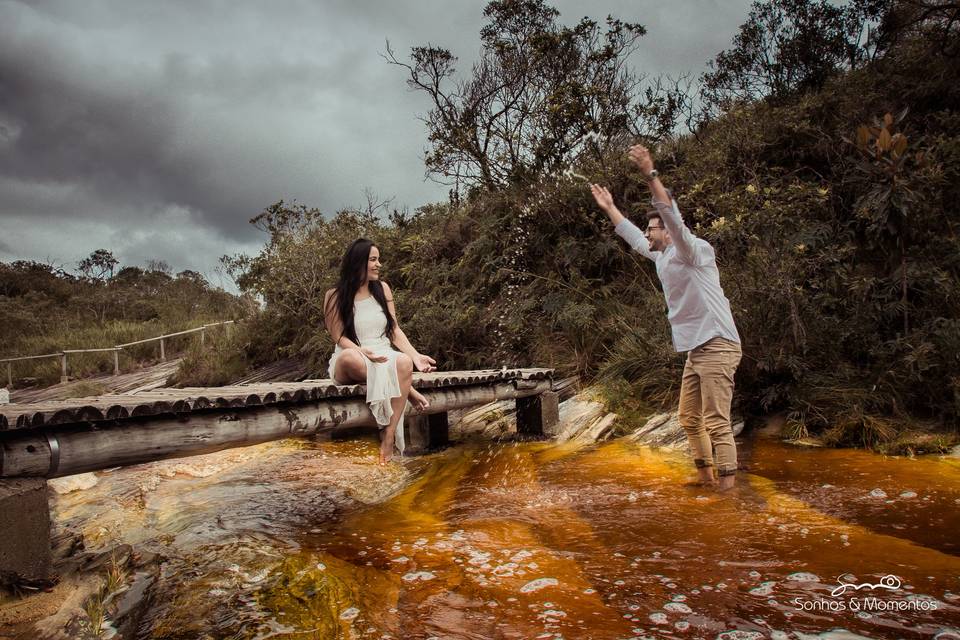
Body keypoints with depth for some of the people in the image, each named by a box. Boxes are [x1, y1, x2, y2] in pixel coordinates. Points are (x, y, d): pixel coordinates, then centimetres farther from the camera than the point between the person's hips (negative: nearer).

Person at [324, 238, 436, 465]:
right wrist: (364, 352, -24)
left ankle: (389, 437, -34)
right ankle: (408, 392, -24)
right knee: (348, 356, -40)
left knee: (404, 361, -34)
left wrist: (416, 356, -8)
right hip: (352, 363, -2)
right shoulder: (335, 296, 1)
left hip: (385, 356, 2)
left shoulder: (382, 288, 10)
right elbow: (339, 337, -4)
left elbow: (394, 330, 8)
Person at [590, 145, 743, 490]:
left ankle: (727, 488, -6)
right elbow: (633, 238, 29)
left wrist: (650, 174, -35)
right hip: (696, 350, 10)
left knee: (717, 423, -10)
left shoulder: (694, 250, -10)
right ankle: (705, 476, 26)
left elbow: (673, 217, -27)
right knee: (689, 418, 15)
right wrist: (610, 208, 32)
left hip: (717, 347, -10)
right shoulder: (663, 257, 15)